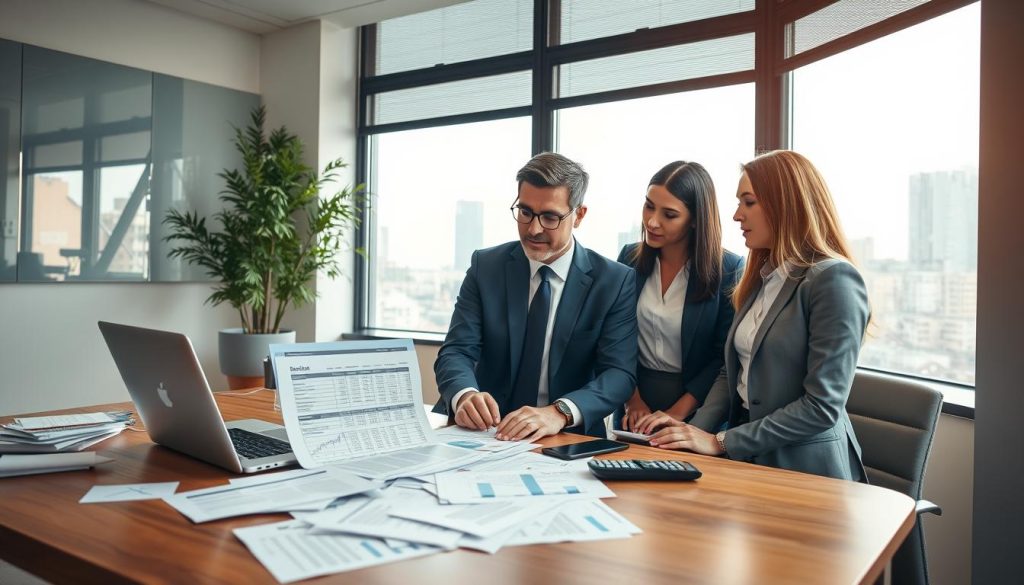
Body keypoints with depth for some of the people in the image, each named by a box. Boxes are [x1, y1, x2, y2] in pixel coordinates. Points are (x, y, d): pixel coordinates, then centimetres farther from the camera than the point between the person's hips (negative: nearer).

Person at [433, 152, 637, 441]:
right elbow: (456, 351, -5)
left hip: (570, 439, -2)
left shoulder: (616, 282, -5)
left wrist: (560, 412, -31)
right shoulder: (485, 266, 1)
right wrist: (465, 395, -28)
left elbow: (619, 372, -12)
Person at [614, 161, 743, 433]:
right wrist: (633, 401, -10)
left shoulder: (729, 269, -13)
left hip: (696, 413, -3)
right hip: (634, 402, 3)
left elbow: (725, 357, -12)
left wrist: (677, 413, -17)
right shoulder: (629, 259, -2)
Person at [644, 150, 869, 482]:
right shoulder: (762, 278, 11)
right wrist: (696, 429, -4)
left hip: (805, 470, -6)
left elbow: (823, 407, -17)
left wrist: (720, 442, -16)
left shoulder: (834, 280, -13)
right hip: (751, 461, 6)